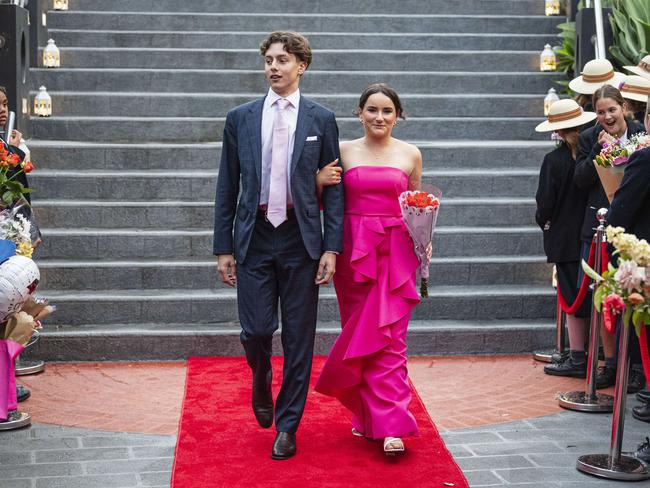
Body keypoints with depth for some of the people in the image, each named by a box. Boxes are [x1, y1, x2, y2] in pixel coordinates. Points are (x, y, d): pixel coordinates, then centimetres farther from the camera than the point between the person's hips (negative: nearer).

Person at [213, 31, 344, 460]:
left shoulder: (321, 119, 4)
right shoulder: (240, 118, 7)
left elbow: (333, 188, 3)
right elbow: (227, 187, 8)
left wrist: (332, 248, -5)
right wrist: (224, 247, 4)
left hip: (301, 239, -1)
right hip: (255, 238, 1)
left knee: (299, 339, 4)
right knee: (256, 331, -2)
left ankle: (287, 426, 18)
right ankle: (262, 387, 32)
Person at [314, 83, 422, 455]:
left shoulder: (410, 155, 6)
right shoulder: (344, 151, 5)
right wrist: (320, 182, -11)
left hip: (395, 252, -1)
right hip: (354, 252, 1)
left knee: (389, 336, -7)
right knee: (358, 334, 7)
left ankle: (392, 426, -8)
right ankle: (367, 415, 21)